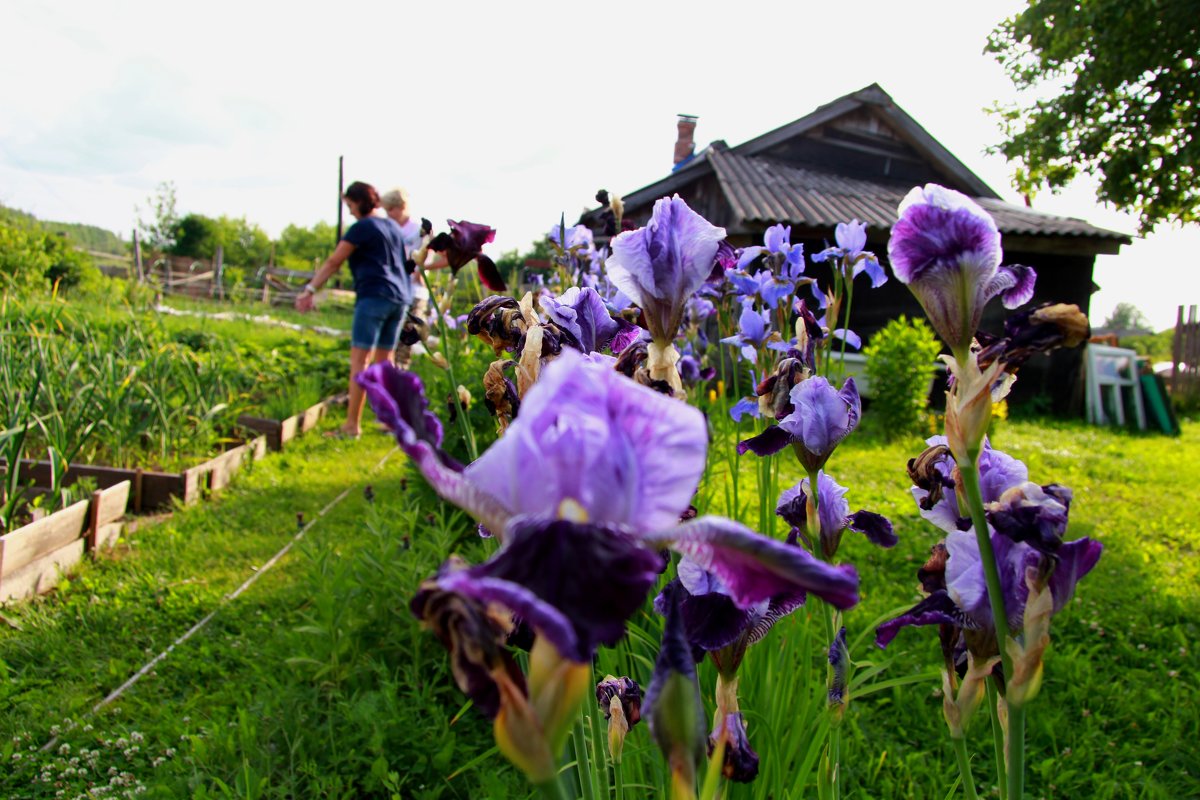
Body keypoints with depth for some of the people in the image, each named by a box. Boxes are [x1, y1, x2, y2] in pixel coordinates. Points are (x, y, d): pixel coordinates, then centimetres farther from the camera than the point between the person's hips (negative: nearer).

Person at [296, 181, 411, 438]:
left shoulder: (361, 227, -5)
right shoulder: (393, 226, 17)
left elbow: (333, 262, -7)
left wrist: (310, 290, -6)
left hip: (374, 296, -8)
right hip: (400, 297, 8)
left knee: (359, 359, -7)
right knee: (384, 359, 13)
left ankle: (352, 424, -10)